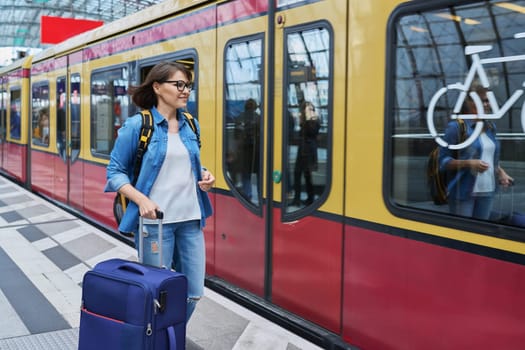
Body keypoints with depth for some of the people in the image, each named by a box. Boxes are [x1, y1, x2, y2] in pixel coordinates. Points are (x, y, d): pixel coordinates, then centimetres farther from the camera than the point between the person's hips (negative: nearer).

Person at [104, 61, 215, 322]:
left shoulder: (191, 126, 9)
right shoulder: (137, 125, -8)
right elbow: (115, 172, -5)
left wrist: (204, 175, -1)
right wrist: (142, 200, -20)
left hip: (190, 219, 6)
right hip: (155, 220, -5)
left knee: (193, 292, 9)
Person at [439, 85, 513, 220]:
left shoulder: (490, 127, 13)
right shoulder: (456, 127, -8)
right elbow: (443, 160, -10)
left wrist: (501, 172, 8)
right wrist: (469, 163, -22)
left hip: (487, 191, 7)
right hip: (463, 192, -6)